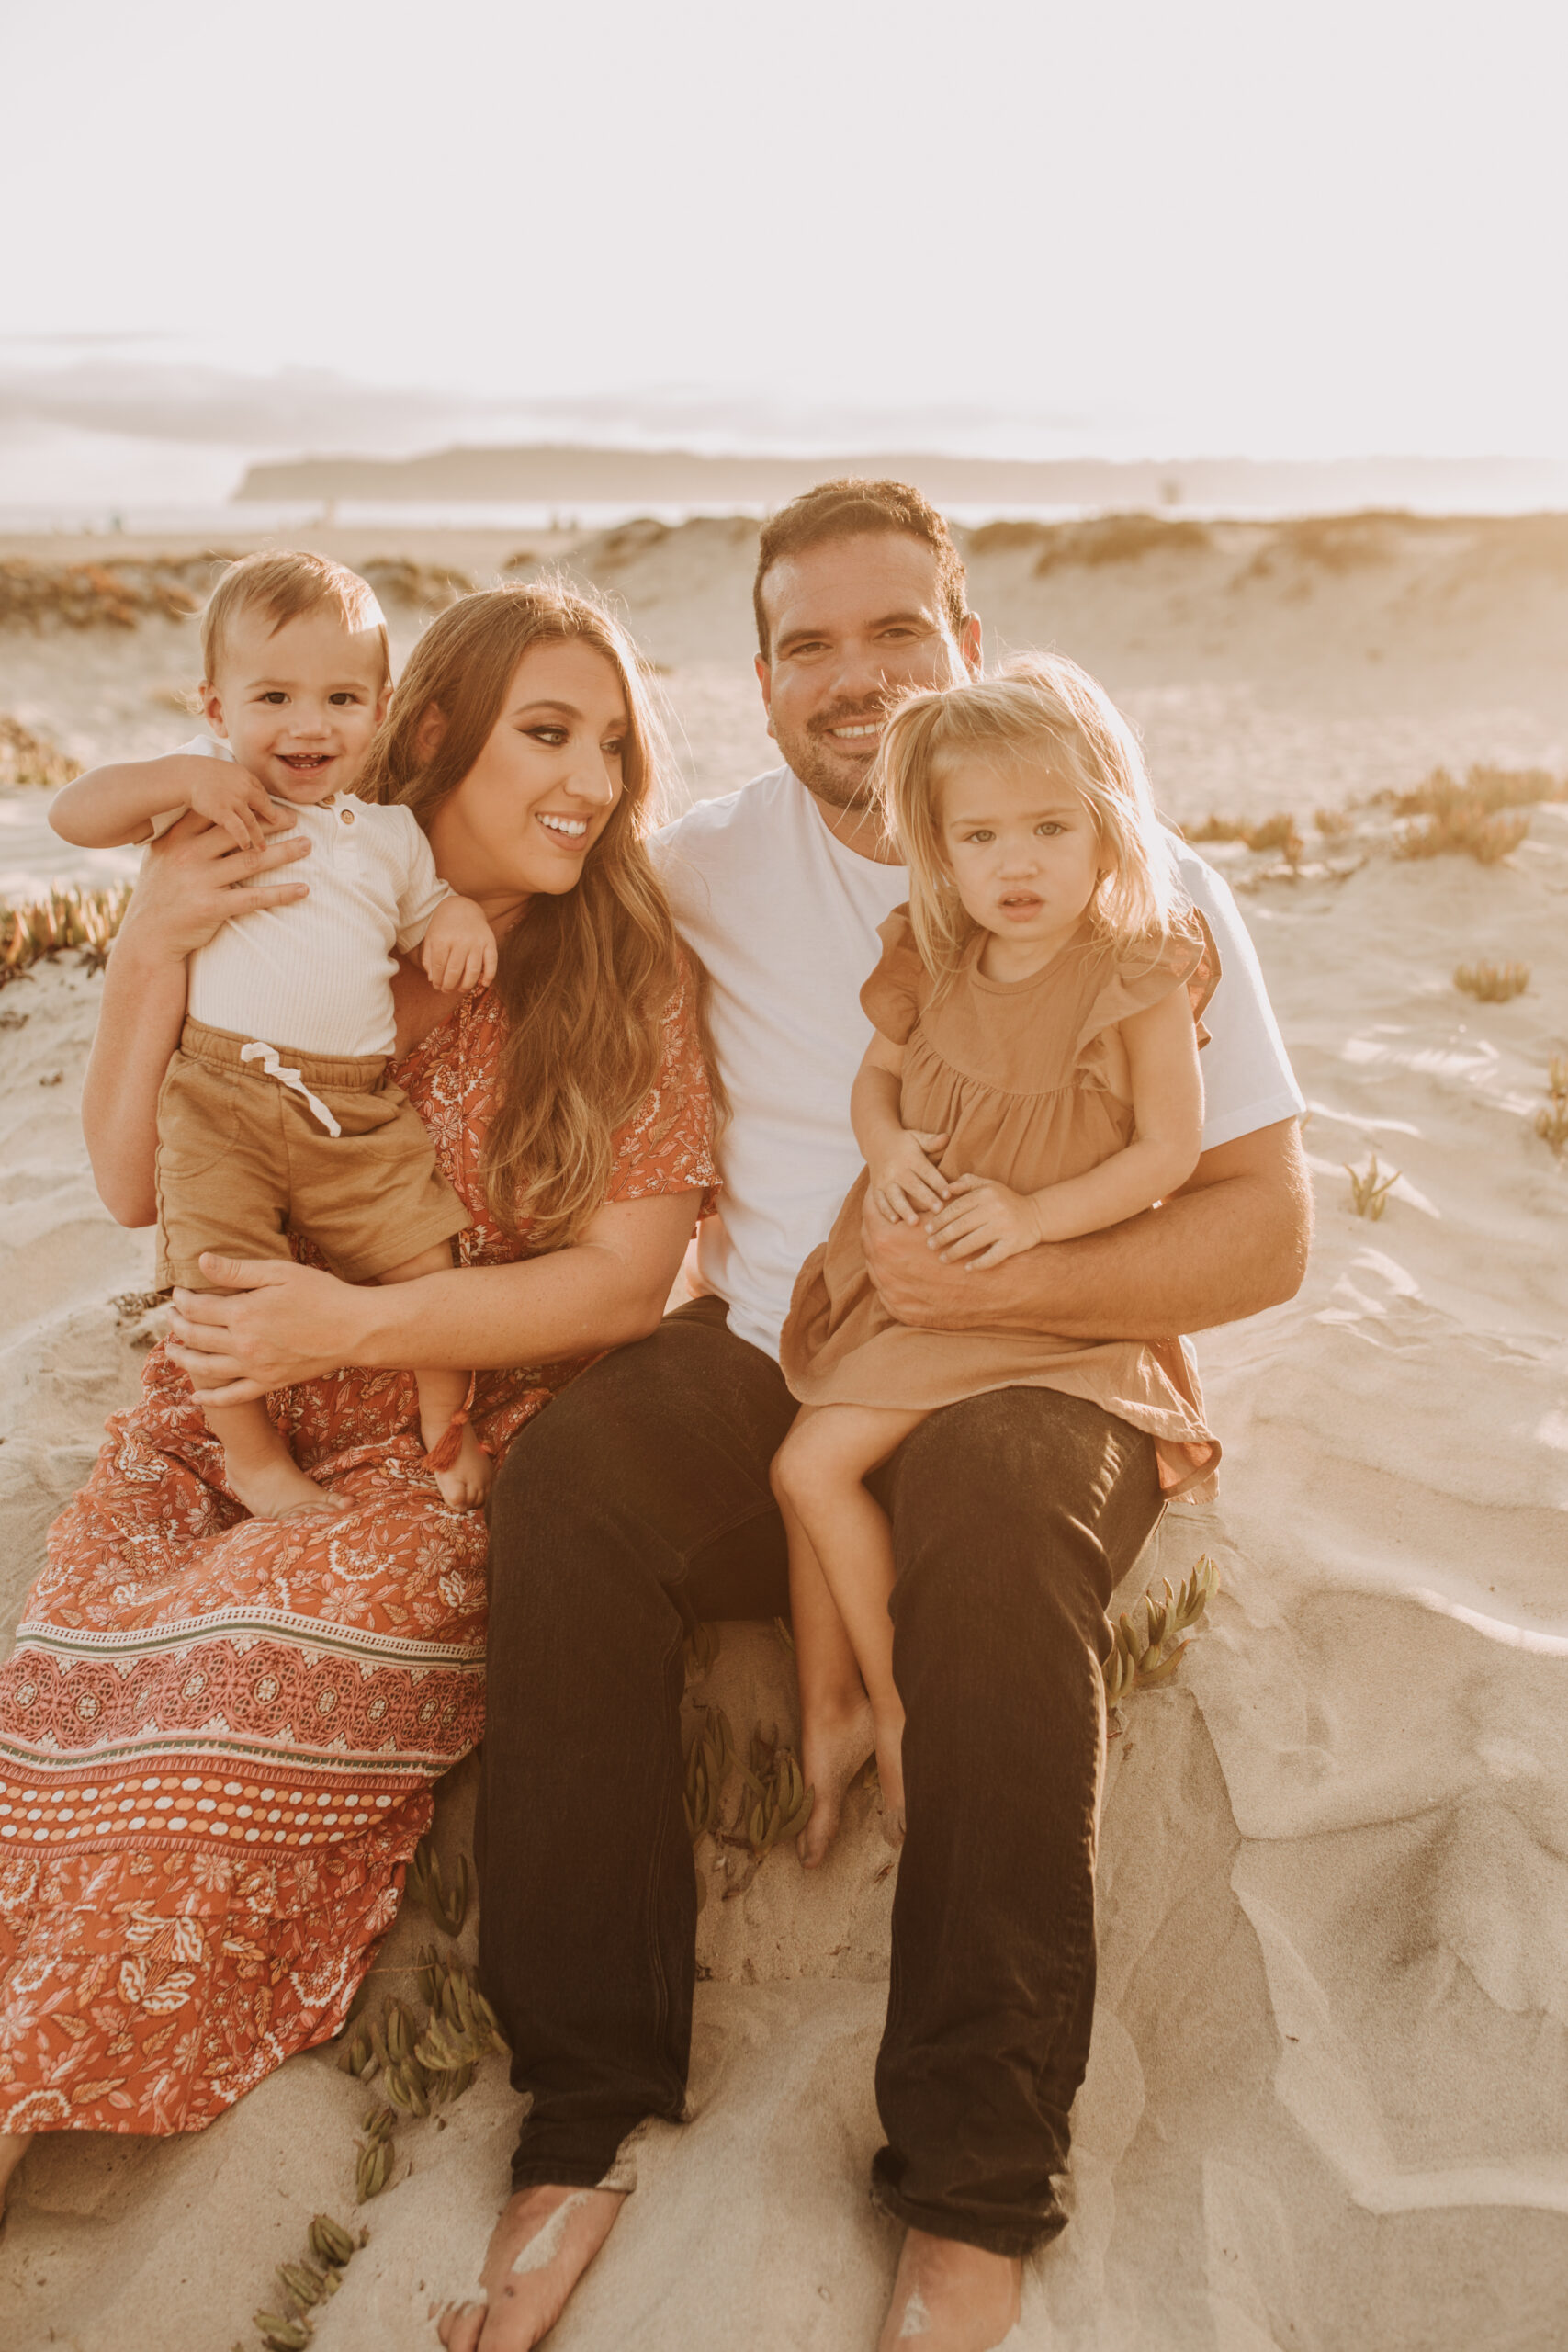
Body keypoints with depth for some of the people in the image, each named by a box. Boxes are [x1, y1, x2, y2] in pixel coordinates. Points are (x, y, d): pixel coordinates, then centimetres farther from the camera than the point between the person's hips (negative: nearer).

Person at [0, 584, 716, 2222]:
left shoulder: (631, 982, -2)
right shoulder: (295, 913, 3)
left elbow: (626, 1283, -7)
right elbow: (132, 1189, 4)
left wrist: (361, 1321, -19)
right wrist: (151, 957, -11)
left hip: (478, 1426, -2)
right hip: (236, 1407, 3)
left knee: (285, 1628, -30)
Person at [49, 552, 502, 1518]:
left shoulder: (391, 830, 11)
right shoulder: (207, 786, 3)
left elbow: (429, 909, 22)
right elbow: (71, 813, -4)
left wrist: (463, 914, -2)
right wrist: (184, 776, -18)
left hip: (362, 1109, 3)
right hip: (221, 1094, -2)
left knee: (425, 1261, 0)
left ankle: (448, 1425, 24)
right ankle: (252, 1455, 19)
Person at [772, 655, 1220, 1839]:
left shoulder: (1142, 975, -14)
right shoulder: (934, 966, 0)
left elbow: (1169, 1150, -12)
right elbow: (877, 1077, 15)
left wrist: (1034, 1215, -21)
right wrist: (886, 1147, -8)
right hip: (906, 1272, 6)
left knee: (816, 1462, -11)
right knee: (814, 1468, 1)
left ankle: (875, 1703, 9)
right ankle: (847, 1706, 18)